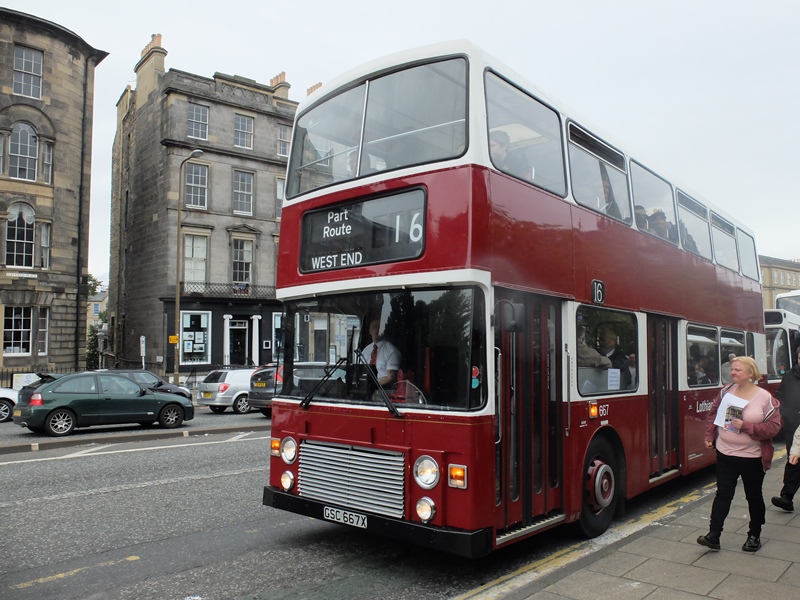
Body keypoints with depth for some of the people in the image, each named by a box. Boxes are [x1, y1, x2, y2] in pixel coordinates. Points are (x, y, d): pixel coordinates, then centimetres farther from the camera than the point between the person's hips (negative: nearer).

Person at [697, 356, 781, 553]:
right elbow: (713, 414, 12)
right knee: (723, 494, 2)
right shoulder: (726, 392, 1)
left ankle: (754, 535, 31)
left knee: (754, 496, 13)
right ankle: (713, 535, 1)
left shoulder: (765, 398, -10)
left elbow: (774, 426, -13)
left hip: (752, 457, -3)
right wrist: (710, 436, 3)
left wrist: (746, 427, -23)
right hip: (725, 455, 3)